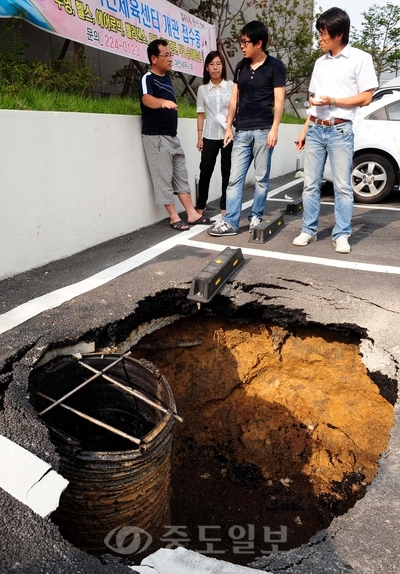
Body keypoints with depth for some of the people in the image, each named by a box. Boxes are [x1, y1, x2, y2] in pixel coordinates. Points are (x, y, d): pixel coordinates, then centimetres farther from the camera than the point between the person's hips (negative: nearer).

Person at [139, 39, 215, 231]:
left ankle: (192, 214, 16)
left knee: (181, 175, 10)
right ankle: (174, 218, 2)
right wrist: (163, 102, -52)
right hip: (156, 136, -9)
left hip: (172, 135, 9)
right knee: (163, 178, -4)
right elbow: (147, 99, -34)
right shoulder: (147, 79, -13)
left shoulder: (167, 77, 13)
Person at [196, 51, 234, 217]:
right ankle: (200, 207, 12)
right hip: (210, 136, 1)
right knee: (205, 171, 2)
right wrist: (199, 137, 2)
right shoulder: (202, 89, 7)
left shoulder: (231, 86, 4)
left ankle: (225, 207, 12)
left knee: (227, 172, 3)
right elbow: (200, 114, 7)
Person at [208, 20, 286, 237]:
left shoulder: (274, 66, 0)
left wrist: (274, 130, -12)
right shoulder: (241, 67, 14)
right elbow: (234, 99, 14)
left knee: (262, 178, 3)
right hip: (241, 131, 4)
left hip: (263, 131, -4)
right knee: (235, 178, -2)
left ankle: (256, 217, 15)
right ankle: (230, 222, -1)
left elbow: (279, 100, -4)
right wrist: (229, 126, 7)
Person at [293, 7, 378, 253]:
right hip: (315, 129, 5)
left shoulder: (360, 58, 0)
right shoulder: (320, 62, 16)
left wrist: (332, 101, -14)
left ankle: (342, 235, 3)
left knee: (343, 186, -3)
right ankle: (309, 230, 12)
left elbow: (365, 97, -6)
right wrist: (305, 130, 13)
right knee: (311, 184, 4)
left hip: (340, 131, -5)